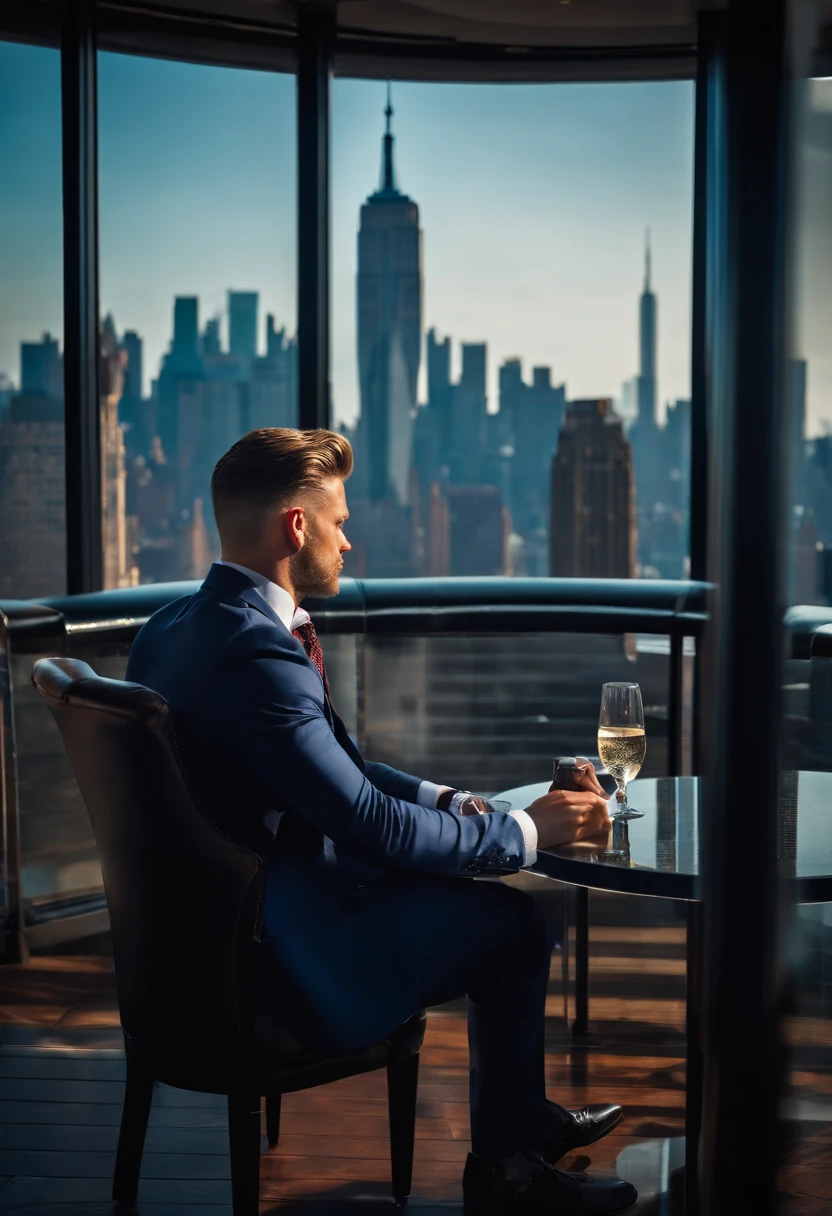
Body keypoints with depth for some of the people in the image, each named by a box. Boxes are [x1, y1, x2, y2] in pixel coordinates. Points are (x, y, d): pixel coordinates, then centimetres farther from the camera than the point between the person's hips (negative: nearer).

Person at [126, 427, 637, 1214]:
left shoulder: (176, 628, 4)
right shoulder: (256, 649, -28)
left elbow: (344, 771, 11)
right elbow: (370, 823, -26)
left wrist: (454, 803, 2)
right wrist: (525, 831, -13)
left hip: (215, 931, 10)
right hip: (288, 972, -10)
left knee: (484, 899, 20)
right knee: (513, 923, 2)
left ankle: (524, 1115, 38)